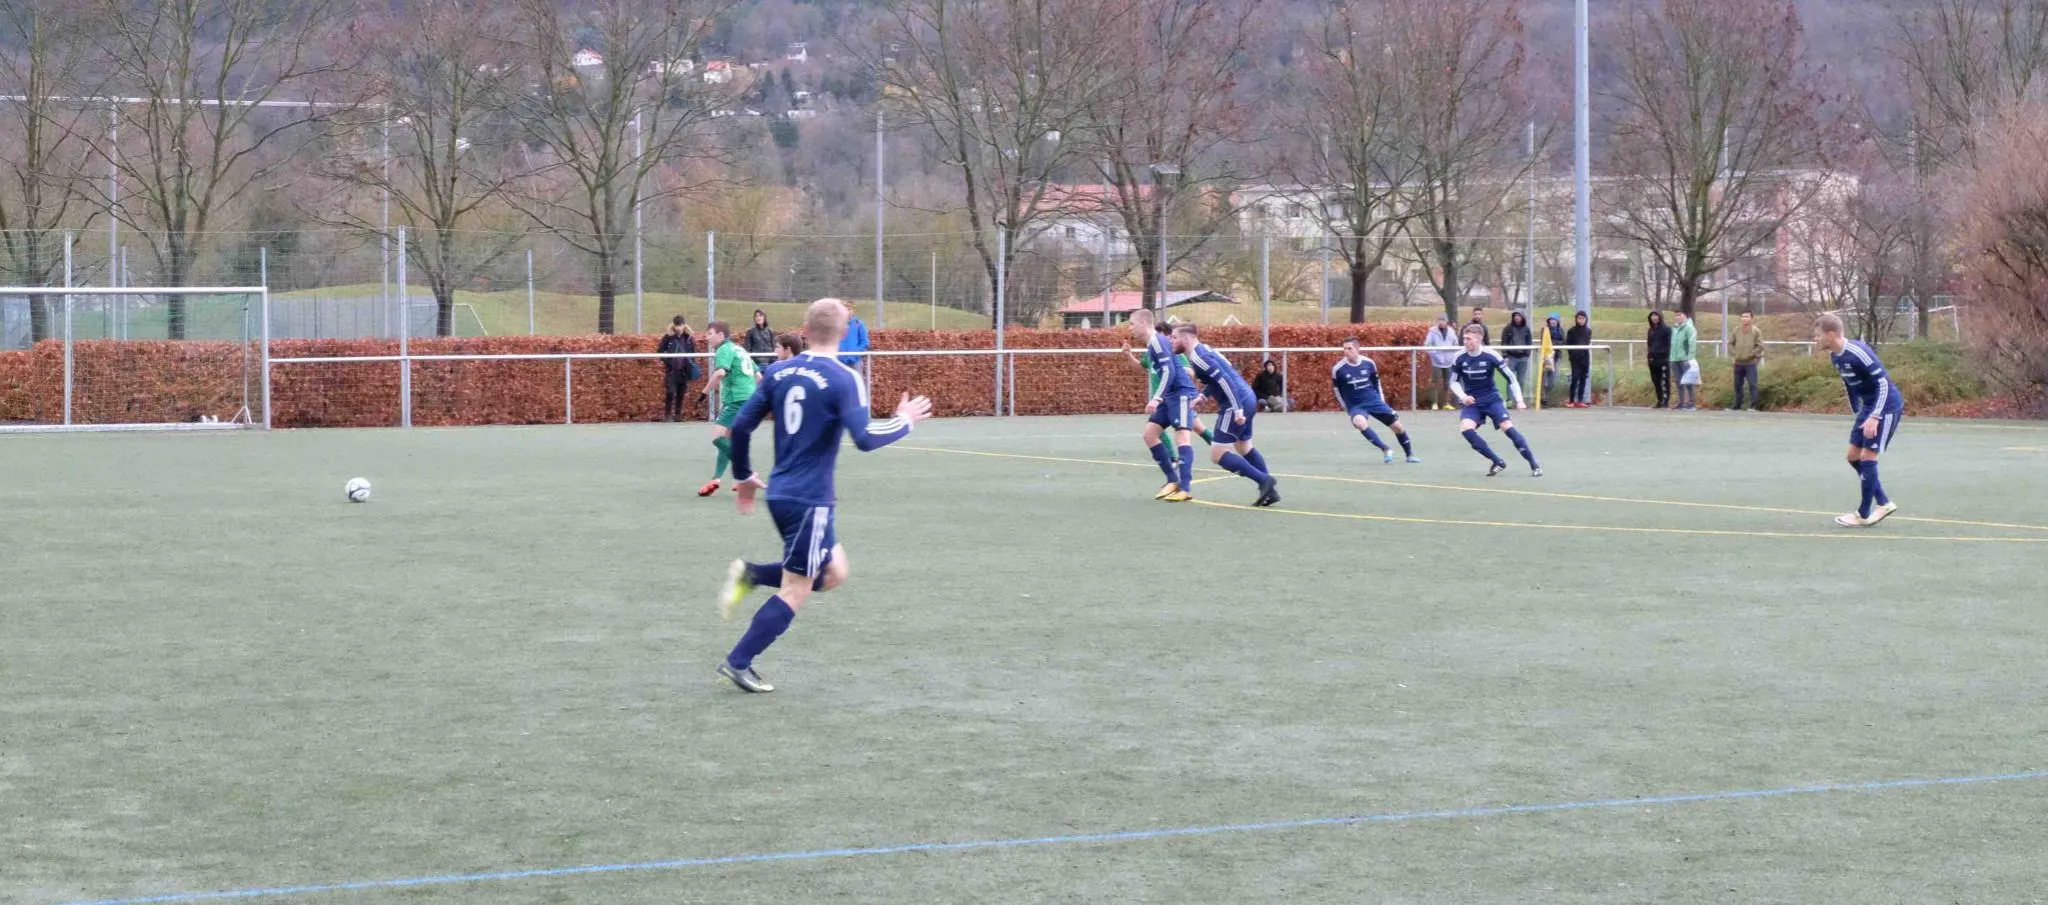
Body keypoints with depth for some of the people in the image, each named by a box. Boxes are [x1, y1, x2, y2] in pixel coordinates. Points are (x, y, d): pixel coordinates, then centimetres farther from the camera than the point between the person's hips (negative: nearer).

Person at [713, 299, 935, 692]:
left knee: (833, 572, 19)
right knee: (795, 591, 2)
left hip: (780, 493, 7)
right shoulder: (844, 380, -13)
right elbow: (864, 439, -22)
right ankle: (738, 664, 2)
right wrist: (903, 423, -5)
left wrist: (744, 476, 20)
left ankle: (750, 574, 4)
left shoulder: (778, 372, 6)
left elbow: (741, 426, 7)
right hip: (810, 500, -7)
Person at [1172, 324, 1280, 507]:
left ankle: (1264, 480, -9)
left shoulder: (1198, 357, -16)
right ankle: (1269, 490, 26)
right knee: (1244, 447, 25)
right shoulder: (1202, 349, 15)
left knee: (1217, 455, -7)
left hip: (1237, 404, -10)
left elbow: (1225, 380, -24)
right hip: (1247, 399, 10)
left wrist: (1237, 409, -27)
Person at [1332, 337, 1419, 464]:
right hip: (1355, 405, -2)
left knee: (1397, 426, 2)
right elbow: (1337, 390, 3)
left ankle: (1410, 455, 26)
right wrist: (1347, 409, 6)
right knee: (1359, 423, -36)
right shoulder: (1338, 369, -11)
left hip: (1374, 401, 2)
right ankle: (1385, 450, -25)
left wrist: (1381, 399, 10)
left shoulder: (1368, 363, -5)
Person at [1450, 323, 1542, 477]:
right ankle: (1498, 462, -7)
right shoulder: (1460, 358, -9)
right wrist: (1463, 396, -14)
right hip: (1472, 402, 2)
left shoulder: (1491, 355, -15)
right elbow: (1454, 381, 5)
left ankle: (1534, 465, -7)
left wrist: (1519, 400, -12)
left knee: (1508, 427, -19)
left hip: (1492, 399, -2)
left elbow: (1510, 377, -7)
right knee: (1466, 429, -23)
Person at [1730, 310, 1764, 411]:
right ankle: (1737, 405, 22)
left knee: (1752, 385, -9)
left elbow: (1760, 346, -8)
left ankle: (1753, 406, -7)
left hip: (1751, 363, -5)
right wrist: (1734, 353, -1)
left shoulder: (1756, 331, -6)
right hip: (1738, 363, 5)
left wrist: (1750, 354, -13)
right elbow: (1731, 344, 13)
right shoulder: (1736, 330, 6)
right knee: (1738, 385, 12)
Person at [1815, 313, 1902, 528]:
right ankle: (1883, 503, 17)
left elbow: (1883, 383, -25)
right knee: (1854, 456, 8)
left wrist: (1874, 417, -28)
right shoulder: (1834, 356, 2)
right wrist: (1858, 413, 18)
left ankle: (1863, 515, 1)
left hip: (1886, 407, -9)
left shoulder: (1858, 352, -26)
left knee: (1867, 456, -9)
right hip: (1868, 407, 9)